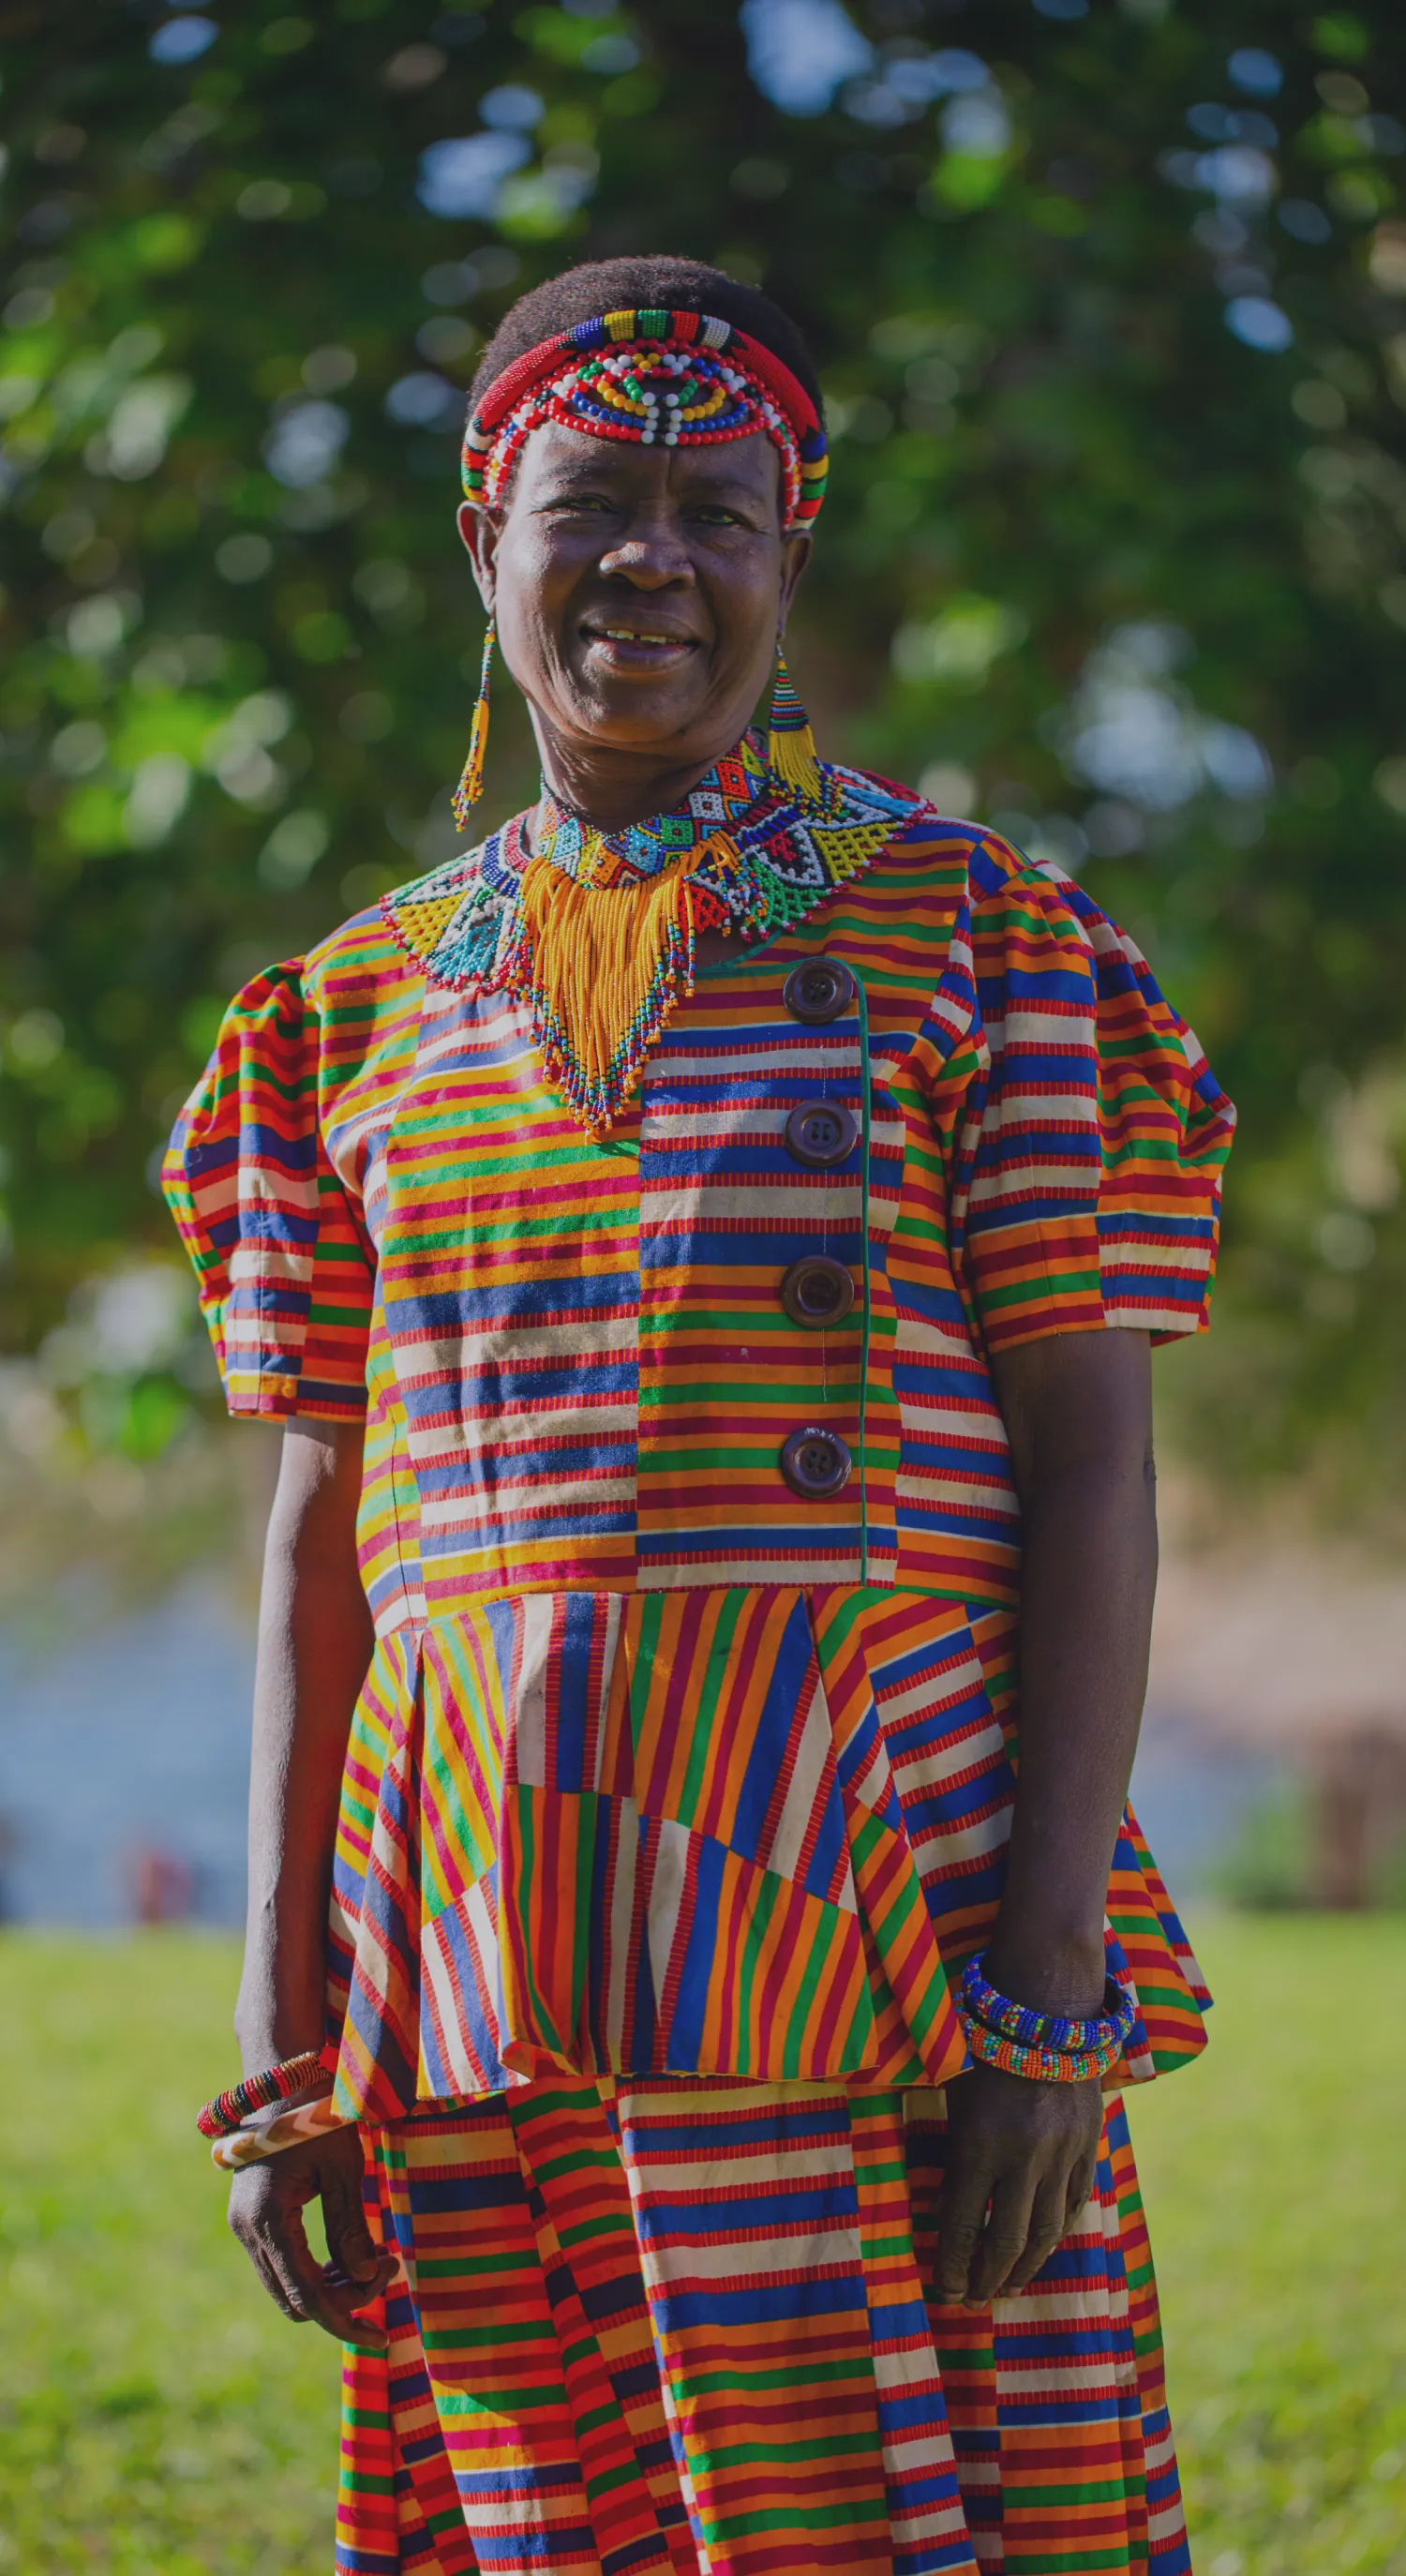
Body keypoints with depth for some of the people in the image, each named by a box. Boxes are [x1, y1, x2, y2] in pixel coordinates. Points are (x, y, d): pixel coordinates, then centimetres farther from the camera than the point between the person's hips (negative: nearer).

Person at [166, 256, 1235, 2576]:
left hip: (878, 1932, -3)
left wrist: (1056, 1984, -12)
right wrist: (282, 2025, 7)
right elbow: (321, 1528, 13)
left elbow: (1091, 1466, -3)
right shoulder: (366, 1006, 13)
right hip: (478, 1980, 3)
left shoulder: (975, 941, 2)